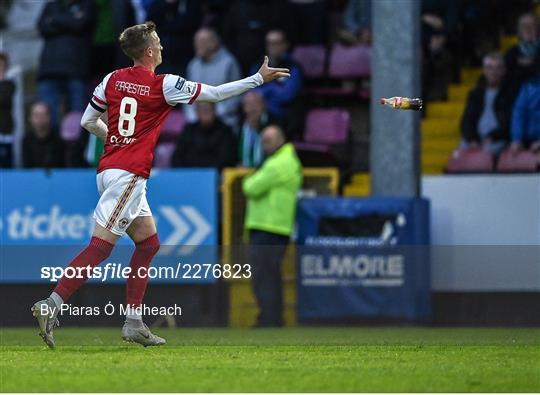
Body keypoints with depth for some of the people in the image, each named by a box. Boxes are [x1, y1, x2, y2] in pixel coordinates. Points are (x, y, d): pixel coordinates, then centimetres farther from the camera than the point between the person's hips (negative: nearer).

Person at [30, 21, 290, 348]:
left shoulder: (113, 79, 9)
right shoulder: (164, 85, -7)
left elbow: (88, 122, 14)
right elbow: (216, 94, 0)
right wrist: (259, 78, 9)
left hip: (110, 170, 8)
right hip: (128, 174, -8)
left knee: (149, 243, 14)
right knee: (100, 247, -13)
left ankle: (134, 323, 12)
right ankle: (51, 305, -21)